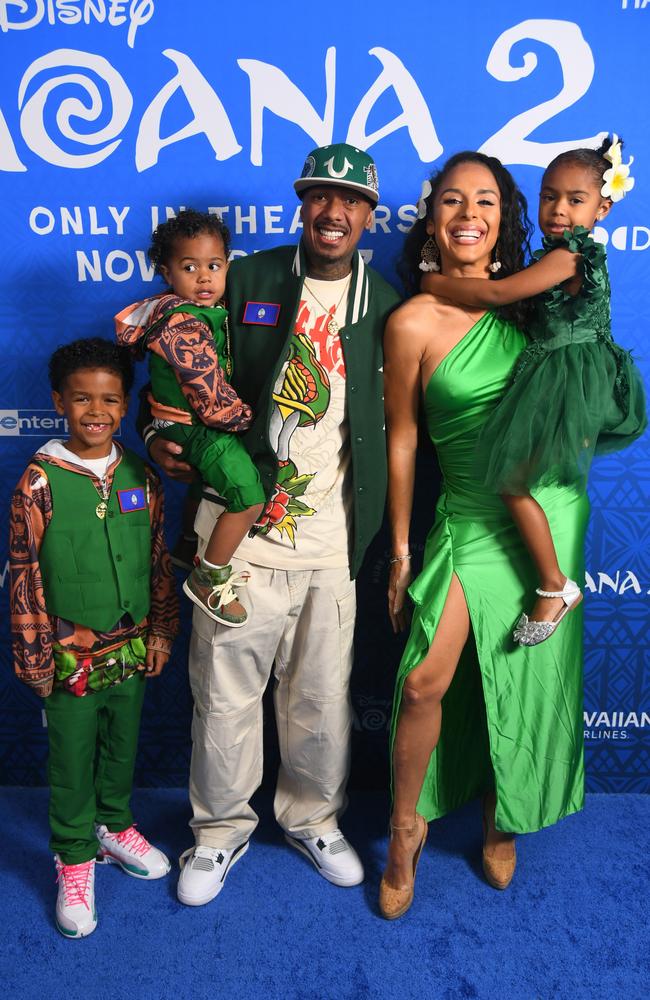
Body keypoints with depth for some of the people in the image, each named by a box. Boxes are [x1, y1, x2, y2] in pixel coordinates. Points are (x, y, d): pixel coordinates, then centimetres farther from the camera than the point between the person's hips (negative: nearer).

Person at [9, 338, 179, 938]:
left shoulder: (140, 478, -3)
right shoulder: (40, 482, -13)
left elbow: (159, 561, 5)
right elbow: (25, 576, -9)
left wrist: (161, 632, 7)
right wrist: (35, 657, -7)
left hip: (131, 648, 4)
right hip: (70, 654, -3)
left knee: (122, 746, 21)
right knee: (72, 760, 12)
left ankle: (114, 827, 45)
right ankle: (75, 857, 33)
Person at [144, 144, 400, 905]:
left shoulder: (385, 307, 7)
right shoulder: (246, 280, 2)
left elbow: (394, 426, 5)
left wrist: (381, 533, -6)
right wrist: (163, 436, -12)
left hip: (331, 543, 2)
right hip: (239, 532, -1)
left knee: (323, 698, 13)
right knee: (224, 694, 9)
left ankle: (312, 817, 40)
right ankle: (221, 829, 34)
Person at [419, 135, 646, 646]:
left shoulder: (564, 257, -18)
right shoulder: (580, 255, 13)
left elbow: (496, 293, -21)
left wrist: (434, 282, -7)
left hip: (565, 379, -11)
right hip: (573, 372, 11)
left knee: (513, 481, -8)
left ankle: (555, 588, 4)